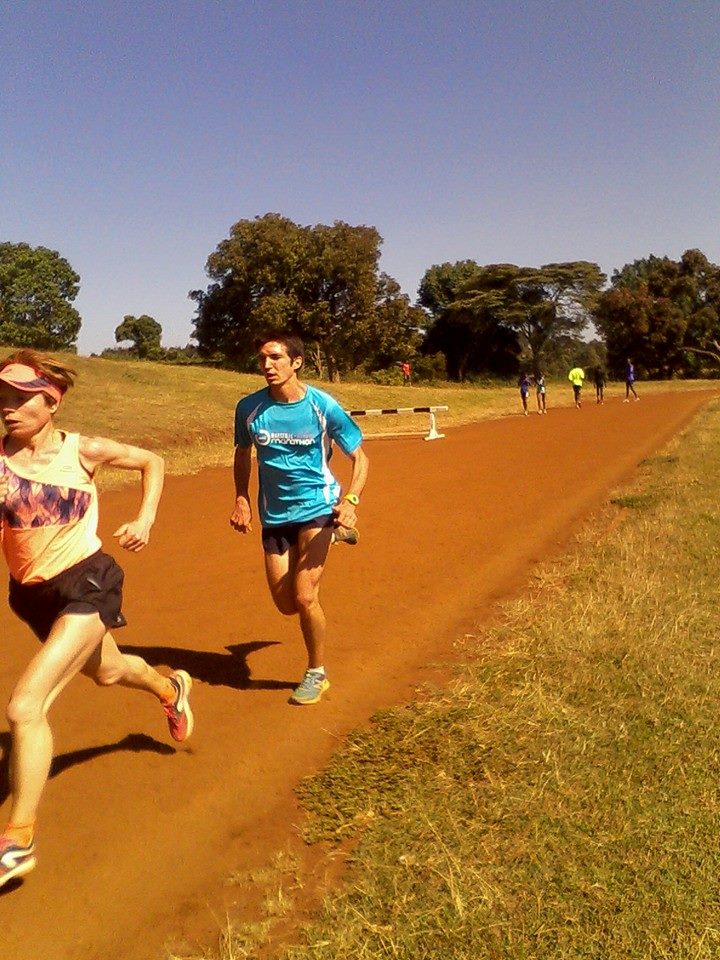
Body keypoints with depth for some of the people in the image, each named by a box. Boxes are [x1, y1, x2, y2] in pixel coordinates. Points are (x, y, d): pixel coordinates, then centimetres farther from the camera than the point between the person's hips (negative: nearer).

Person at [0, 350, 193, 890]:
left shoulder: (82, 451, -9)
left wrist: (146, 520, -6)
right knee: (105, 671, 28)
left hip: (86, 583, -4)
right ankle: (170, 689, 62)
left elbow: (152, 461, 6)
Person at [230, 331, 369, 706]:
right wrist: (241, 500, 1)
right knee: (285, 603, 7)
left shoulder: (323, 406, -14)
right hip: (274, 514, 4)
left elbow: (359, 457, -6)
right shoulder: (249, 407, -6)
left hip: (315, 506, -3)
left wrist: (350, 500, -21)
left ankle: (317, 673, 15)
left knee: (304, 596, -12)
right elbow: (243, 455, 12)